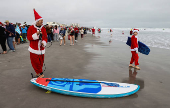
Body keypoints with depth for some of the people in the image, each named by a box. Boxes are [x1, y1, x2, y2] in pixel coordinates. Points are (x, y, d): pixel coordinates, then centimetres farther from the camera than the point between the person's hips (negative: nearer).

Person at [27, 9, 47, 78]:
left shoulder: (43, 28, 3)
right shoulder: (31, 28, -6)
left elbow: (45, 37, 4)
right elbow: (28, 37, -7)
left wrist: (44, 42, -17)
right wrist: (36, 34, -21)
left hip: (41, 48, 3)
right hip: (34, 49, -3)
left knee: (40, 62, 9)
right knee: (35, 62, 0)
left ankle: (38, 72, 29)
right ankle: (40, 73, 15)